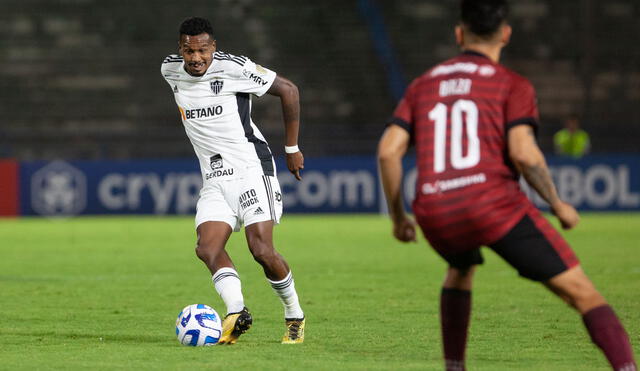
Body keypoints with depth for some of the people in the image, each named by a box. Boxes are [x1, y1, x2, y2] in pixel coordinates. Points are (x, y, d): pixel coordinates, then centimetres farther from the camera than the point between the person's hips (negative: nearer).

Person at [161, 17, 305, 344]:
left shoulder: (234, 68, -12)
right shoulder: (171, 71, 5)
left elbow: (288, 90, -3)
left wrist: (292, 149, 1)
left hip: (251, 168, -6)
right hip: (213, 180, 6)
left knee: (261, 250, -14)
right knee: (207, 248, -18)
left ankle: (295, 316, 6)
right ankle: (235, 312, -30)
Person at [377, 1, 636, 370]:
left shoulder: (422, 86, 20)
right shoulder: (513, 85, 6)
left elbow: (388, 151, 10)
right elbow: (523, 152, -9)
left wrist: (398, 216, 20)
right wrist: (558, 205, 4)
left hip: (435, 214, 5)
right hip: (495, 203, -5)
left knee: (461, 269, 39)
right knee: (583, 292, -4)